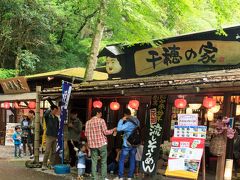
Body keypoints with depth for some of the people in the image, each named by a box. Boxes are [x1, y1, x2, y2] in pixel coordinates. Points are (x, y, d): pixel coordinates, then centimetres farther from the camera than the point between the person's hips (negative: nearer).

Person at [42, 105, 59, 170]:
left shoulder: (56, 118, 12)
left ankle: (52, 164, 15)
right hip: (49, 136, -6)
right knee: (47, 151, -8)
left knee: (53, 151, 8)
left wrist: (57, 134, 12)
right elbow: (45, 114, -28)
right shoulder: (48, 116, -3)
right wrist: (50, 111, -22)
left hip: (55, 136, 6)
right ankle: (44, 165, -1)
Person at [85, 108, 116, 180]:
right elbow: (105, 132, -9)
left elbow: (86, 134, 4)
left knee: (94, 161, 7)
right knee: (103, 161, 6)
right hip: (102, 143, -3)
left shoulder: (88, 122, 4)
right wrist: (113, 130, 7)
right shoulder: (101, 120, -7)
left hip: (92, 144, 3)